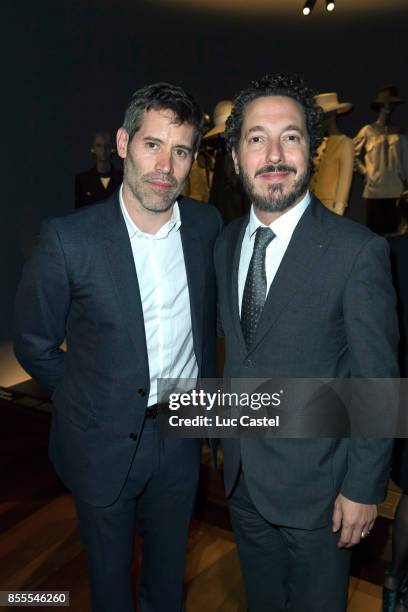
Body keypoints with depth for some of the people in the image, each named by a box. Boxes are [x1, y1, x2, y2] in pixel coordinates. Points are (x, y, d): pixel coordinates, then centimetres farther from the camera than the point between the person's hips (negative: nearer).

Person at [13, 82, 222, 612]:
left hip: (181, 434, 3)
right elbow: (34, 345, -8)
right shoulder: (69, 239, -20)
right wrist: (93, 401, -2)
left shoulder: (207, 225, -7)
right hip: (104, 442, -3)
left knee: (169, 569, 28)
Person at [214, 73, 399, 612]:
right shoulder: (226, 243, -1)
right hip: (241, 475, 5)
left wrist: (364, 488, -12)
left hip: (314, 482, -4)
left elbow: (378, 383, -16)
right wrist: (228, 442, 11)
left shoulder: (359, 251, -20)